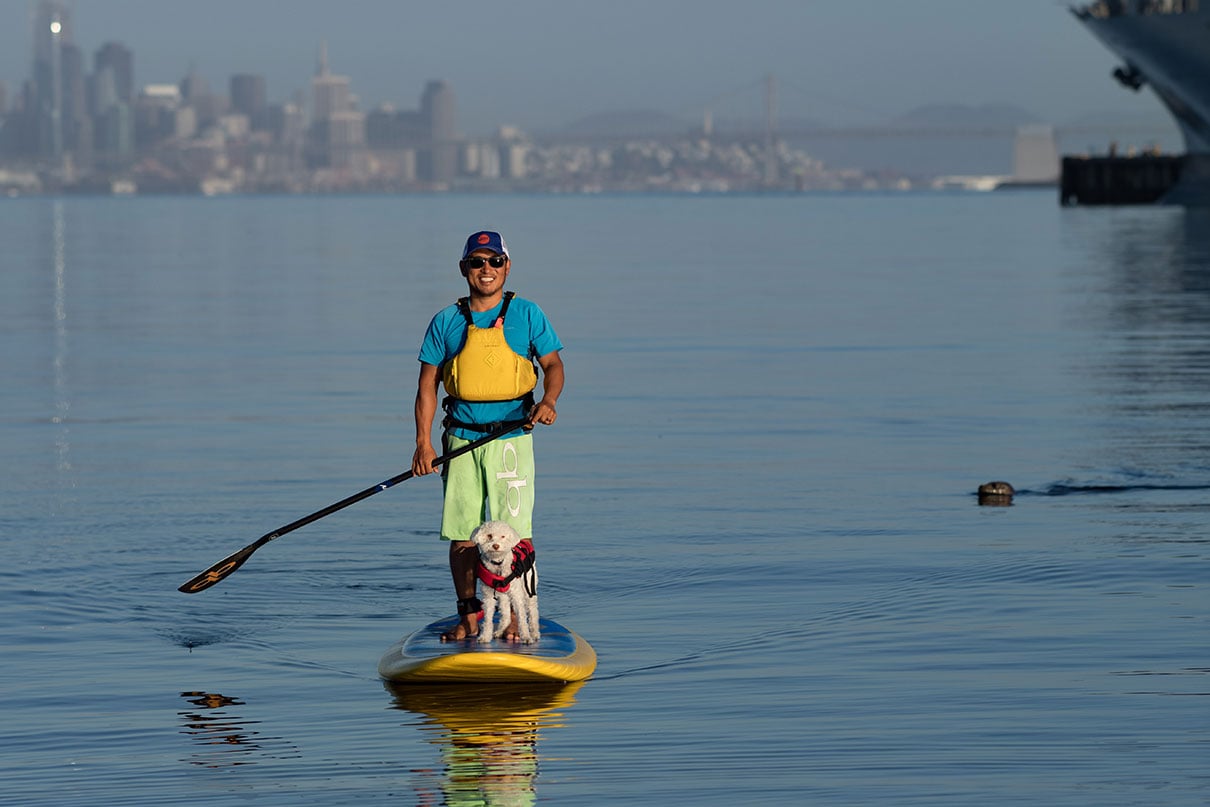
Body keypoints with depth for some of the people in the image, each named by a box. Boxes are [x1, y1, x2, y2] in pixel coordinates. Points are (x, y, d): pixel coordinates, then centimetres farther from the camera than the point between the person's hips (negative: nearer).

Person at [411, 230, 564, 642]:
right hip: (462, 439, 2)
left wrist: (548, 400, -19)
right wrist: (423, 442, -2)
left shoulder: (526, 314, 3)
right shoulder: (447, 321, 6)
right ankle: (468, 618, 14)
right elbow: (428, 383, 7)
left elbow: (553, 364, 3)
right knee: (462, 534, 3)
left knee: (515, 533, -5)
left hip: (511, 437, -2)